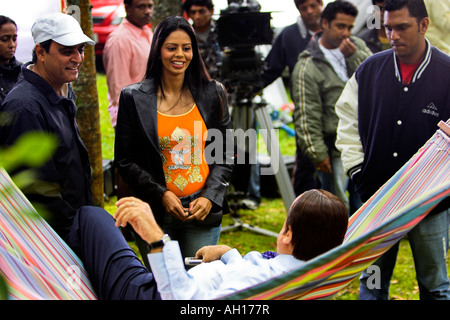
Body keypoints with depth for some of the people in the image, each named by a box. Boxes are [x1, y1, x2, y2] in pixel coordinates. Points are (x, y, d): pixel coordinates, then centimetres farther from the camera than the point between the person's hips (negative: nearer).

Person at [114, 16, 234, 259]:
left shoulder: (213, 94, 5)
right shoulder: (134, 98, 0)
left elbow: (225, 156, 8)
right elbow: (124, 161, 1)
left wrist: (209, 197, -6)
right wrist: (161, 195, -10)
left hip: (203, 211, 1)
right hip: (156, 212, -1)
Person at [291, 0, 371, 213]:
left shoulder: (357, 46, 7)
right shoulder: (307, 68, -9)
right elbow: (306, 118, -10)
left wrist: (354, 56, -18)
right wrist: (318, 154, -11)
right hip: (337, 149, -5)